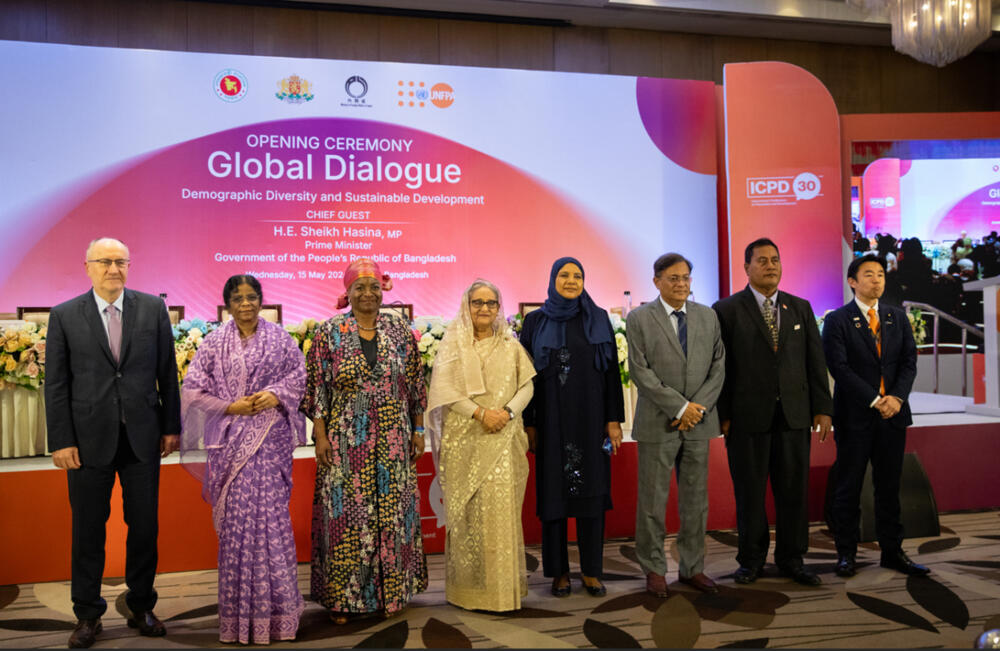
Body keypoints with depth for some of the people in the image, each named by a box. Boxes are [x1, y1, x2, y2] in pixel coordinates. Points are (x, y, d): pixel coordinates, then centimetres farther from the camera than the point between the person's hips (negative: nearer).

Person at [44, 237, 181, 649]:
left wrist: (171, 426, 3)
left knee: (144, 526, 10)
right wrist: (61, 441, -5)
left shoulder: (153, 309, 2)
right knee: (88, 530, 9)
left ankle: (141, 607, 26)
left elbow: (167, 372, 5)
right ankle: (88, 616, 24)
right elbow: (56, 384, -1)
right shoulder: (64, 316, 0)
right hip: (89, 438, -1)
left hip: (142, 437, 1)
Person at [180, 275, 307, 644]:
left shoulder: (279, 339, 6)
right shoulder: (214, 343, 5)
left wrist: (276, 394, -10)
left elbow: (298, 375, 8)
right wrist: (230, 407, -8)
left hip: (271, 438, 0)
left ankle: (275, 603, 10)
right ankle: (239, 610, 11)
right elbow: (193, 389, 3)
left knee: (271, 514, -2)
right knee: (236, 516, 0)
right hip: (231, 440, 0)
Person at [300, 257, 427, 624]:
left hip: (393, 445, 2)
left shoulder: (401, 332, 5)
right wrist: (320, 436, -7)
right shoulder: (329, 333, -1)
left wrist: (418, 431, 6)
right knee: (345, 515, 2)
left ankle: (390, 591, 22)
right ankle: (342, 597, 14)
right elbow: (316, 388, -2)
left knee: (392, 513, 8)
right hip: (345, 445, -2)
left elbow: (415, 386, 9)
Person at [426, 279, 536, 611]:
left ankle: (503, 583, 8)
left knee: (501, 507, -1)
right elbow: (444, 388, -4)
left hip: (502, 439, 1)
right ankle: (469, 585, 10)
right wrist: (480, 413, -14)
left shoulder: (511, 345, 11)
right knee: (466, 511, 1)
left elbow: (527, 385, 6)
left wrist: (507, 412, -12)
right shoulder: (452, 344, 5)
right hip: (463, 439, -1)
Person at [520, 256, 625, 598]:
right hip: (552, 420, -1)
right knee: (553, 491, 4)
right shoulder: (536, 321, 2)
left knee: (591, 490, 5)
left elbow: (612, 371, 4)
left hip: (590, 419, 1)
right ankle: (558, 571, 15)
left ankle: (591, 570, 15)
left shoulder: (599, 319, 5)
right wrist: (528, 423, -2)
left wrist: (614, 419, -1)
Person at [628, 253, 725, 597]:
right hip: (657, 423, -3)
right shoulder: (639, 318, -1)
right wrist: (680, 407, -13)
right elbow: (640, 371, -8)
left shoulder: (708, 316, 10)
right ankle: (654, 569, 15)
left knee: (696, 500, 9)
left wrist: (699, 407, -7)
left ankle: (692, 568, 21)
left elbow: (718, 366, 6)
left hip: (699, 422, 4)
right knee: (652, 500, 2)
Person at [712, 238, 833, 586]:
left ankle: (791, 558, 21)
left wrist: (822, 408, 5)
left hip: (794, 414, 3)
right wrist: (722, 415, -7)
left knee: (794, 490, 8)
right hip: (748, 417, -3)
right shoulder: (726, 310, 0)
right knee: (749, 492, 6)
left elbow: (815, 360, 10)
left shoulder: (800, 308, 12)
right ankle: (751, 559, 20)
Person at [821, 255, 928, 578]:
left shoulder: (898, 318, 12)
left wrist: (897, 397, -11)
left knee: (889, 487, 10)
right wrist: (875, 401, -16)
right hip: (855, 417, -4)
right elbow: (840, 368, -11)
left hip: (893, 415, 4)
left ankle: (892, 551, 19)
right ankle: (846, 554, 12)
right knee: (848, 488, 3)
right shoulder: (837, 321, -3)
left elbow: (909, 361, 6)